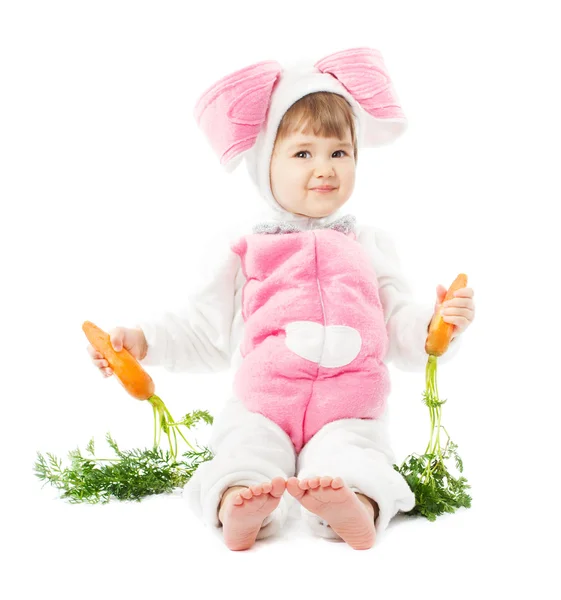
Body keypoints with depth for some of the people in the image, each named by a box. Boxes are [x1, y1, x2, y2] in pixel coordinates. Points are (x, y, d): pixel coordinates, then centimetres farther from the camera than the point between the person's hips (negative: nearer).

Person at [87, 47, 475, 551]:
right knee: (246, 449, -29)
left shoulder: (370, 246, 13)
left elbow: (401, 331, 10)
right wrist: (142, 340, 1)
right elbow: (207, 331, 13)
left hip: (348, 412, 0)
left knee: (349, 452, -30)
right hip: (262, 410, 1)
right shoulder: (246, 253, 11)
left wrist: (437, 324, -12)